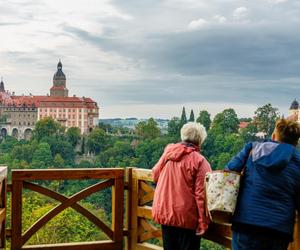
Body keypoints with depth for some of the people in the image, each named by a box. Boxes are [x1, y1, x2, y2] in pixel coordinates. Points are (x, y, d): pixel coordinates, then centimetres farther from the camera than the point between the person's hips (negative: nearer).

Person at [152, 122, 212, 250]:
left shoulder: (167, 153, 1)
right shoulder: (199, 161, -15)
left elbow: (155, 175, 14)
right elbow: (201, 194, -18)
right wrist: (203, 223, -13)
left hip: (164, 213, 5)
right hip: (186, 217, -5)